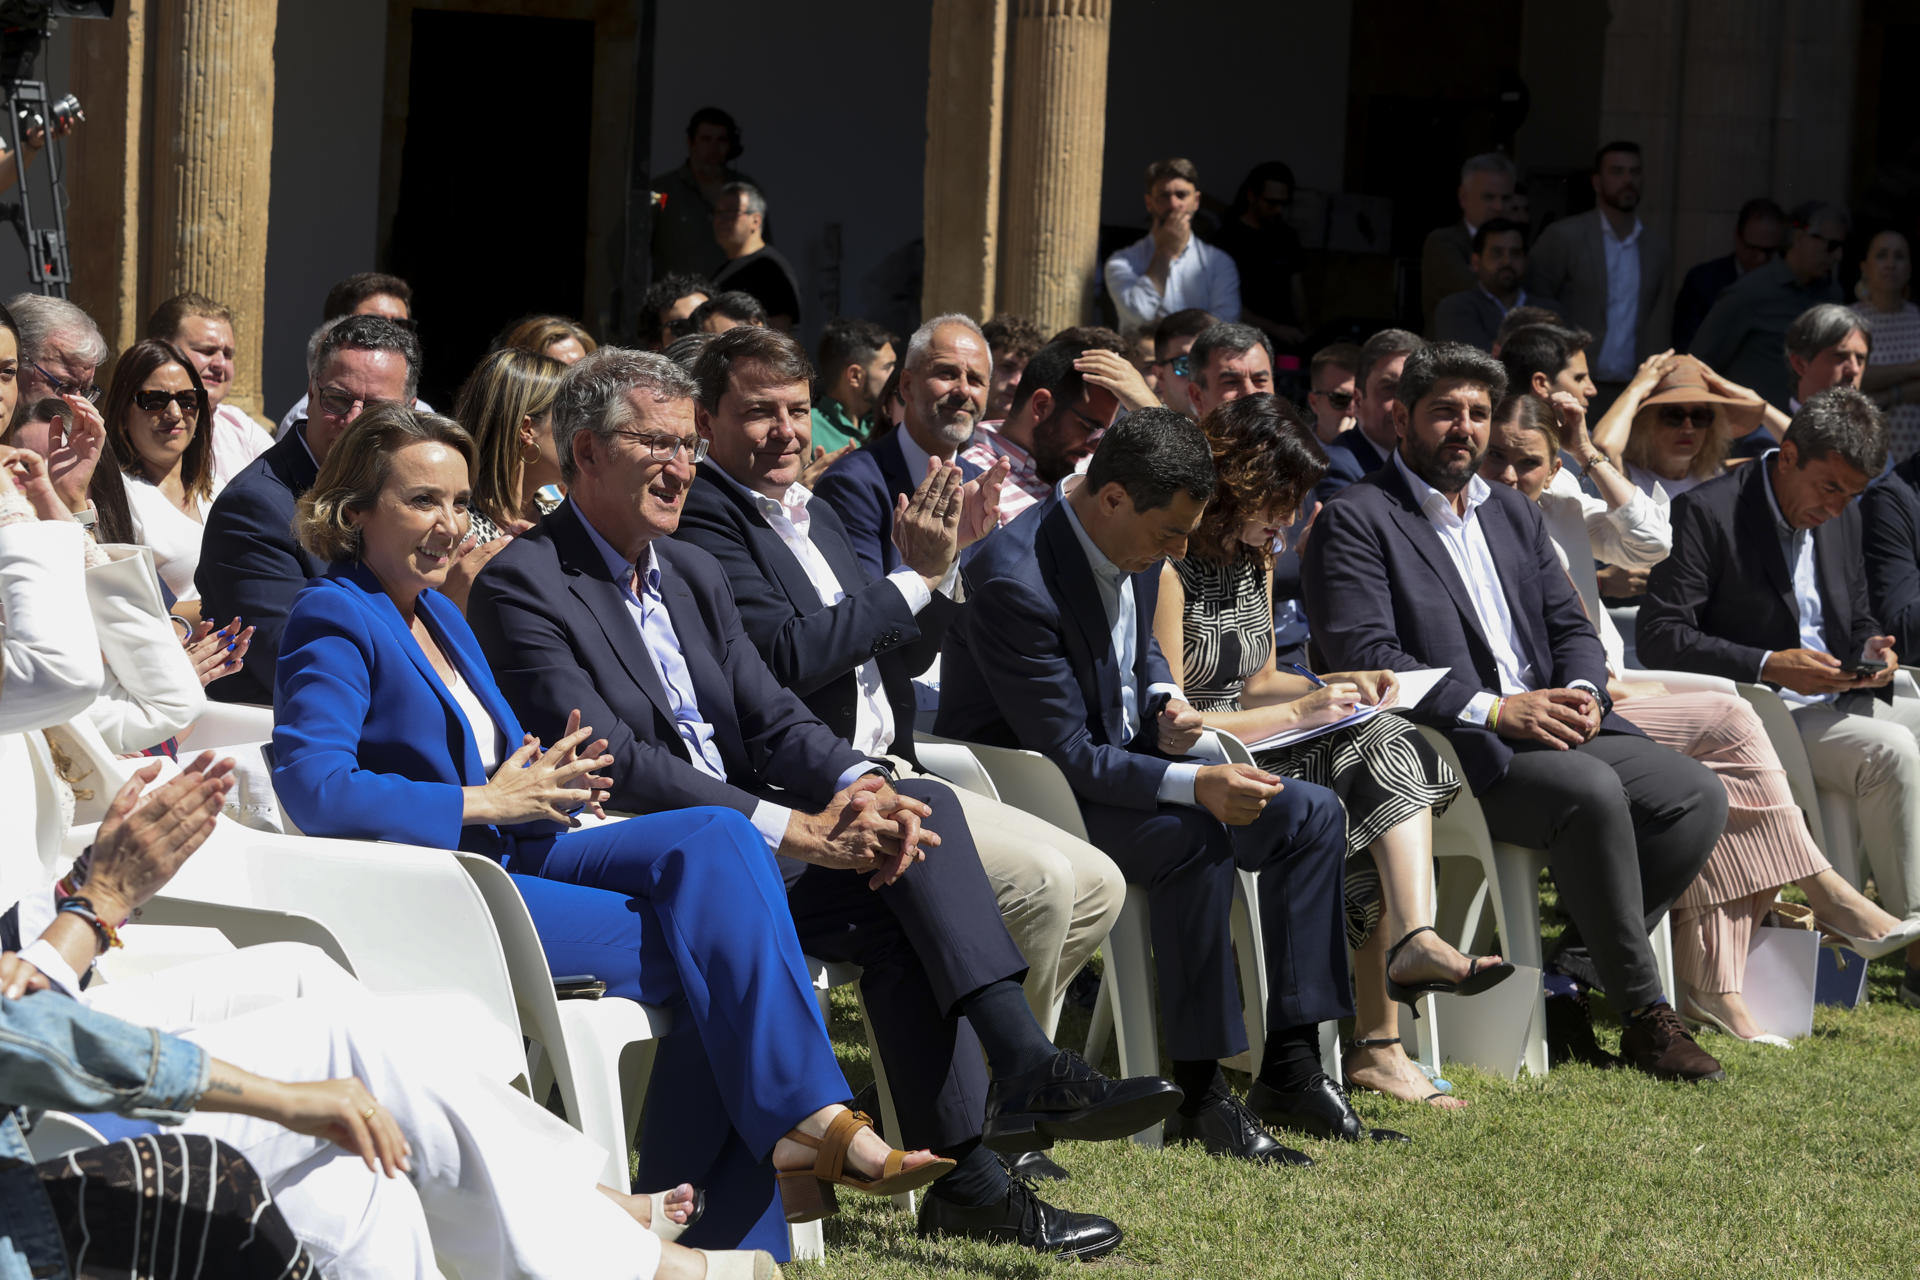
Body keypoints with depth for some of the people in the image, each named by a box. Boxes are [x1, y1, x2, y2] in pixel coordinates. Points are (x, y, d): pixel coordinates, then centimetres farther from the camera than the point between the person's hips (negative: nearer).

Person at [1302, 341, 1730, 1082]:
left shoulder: (1514, 515, 23)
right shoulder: (1355, 521, -1)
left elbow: (1571, 628, 20)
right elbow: (1363, 656, -13)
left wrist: (1581, 694, -6)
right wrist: (1494, 710, -20)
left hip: (1552, 726, 7)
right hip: (1448, 750, -7)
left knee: (1697, 797, -14)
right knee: (1593, 792, -32)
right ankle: (1644, 1015, -22)